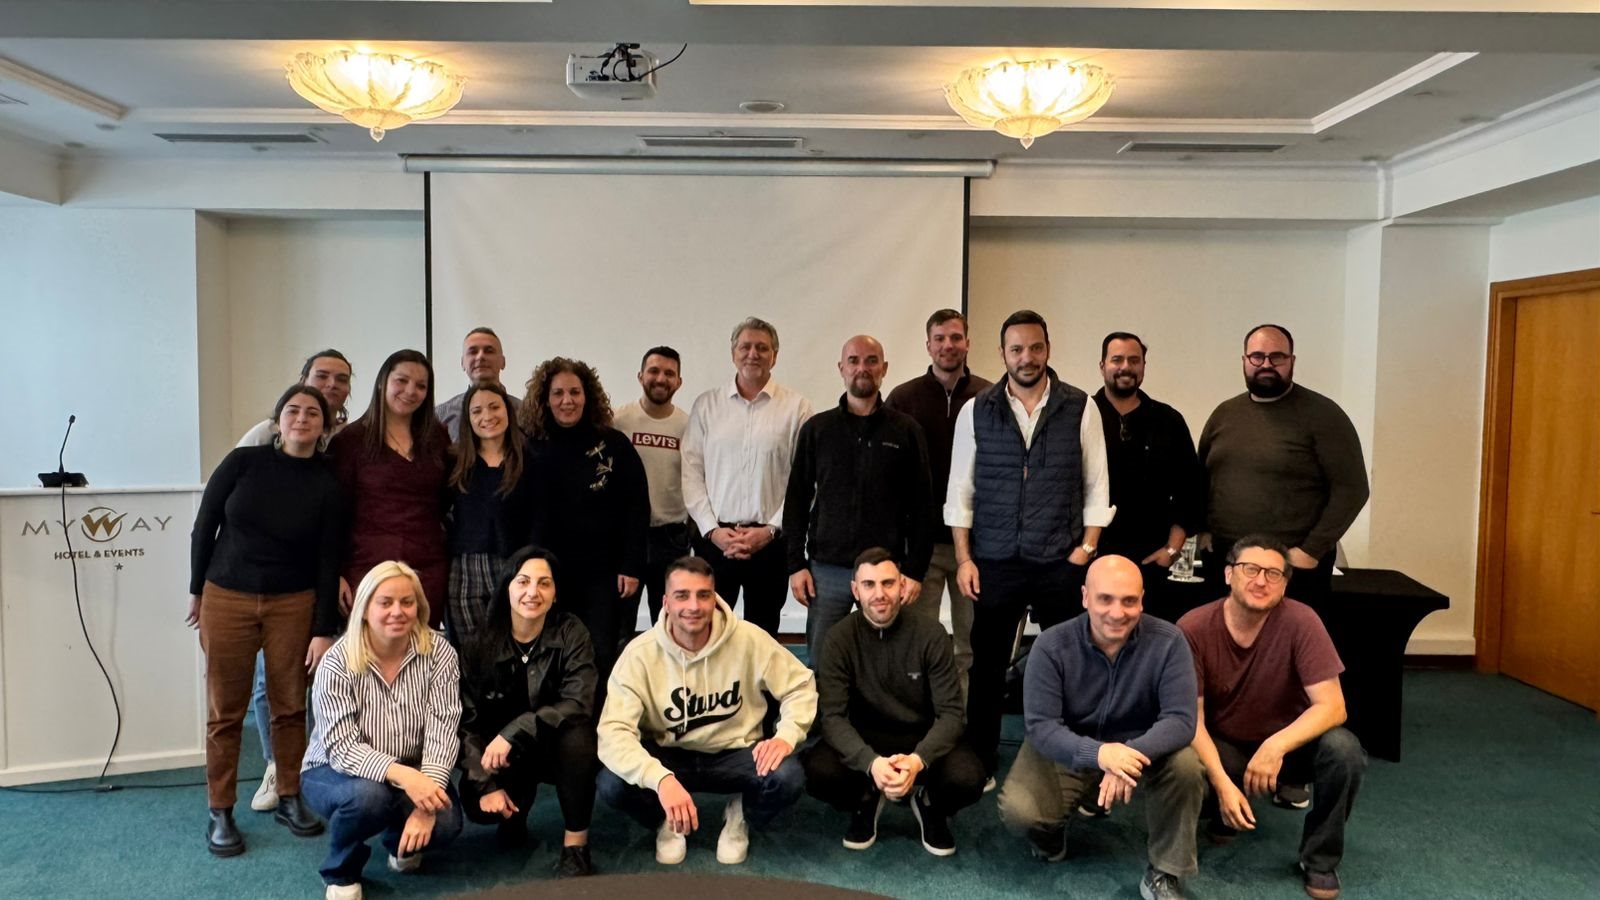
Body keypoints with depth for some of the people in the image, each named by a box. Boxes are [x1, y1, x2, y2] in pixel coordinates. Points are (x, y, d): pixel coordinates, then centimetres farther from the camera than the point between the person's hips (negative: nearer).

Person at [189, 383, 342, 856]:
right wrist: (197, 590, 7)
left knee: (290, 706, 7)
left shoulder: (327, 486, -2)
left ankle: (289, 798, 23)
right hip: (226, 600, -1)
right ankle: (220, 814, 16)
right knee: (225, 711, 5)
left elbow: (328, 563, -2)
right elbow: (204, 526, 3)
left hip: (293, 604, 1)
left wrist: (325, 631, -4)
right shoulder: (243, 462, -5)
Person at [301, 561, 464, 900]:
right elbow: (341, 747, -26)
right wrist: (402, 774, -44)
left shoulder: (439, 654, -14)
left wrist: (426, 803, -35)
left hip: (413, 773, 2)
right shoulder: (337, 663, -20)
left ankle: (400, 842, 13)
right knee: (369, 794, -36)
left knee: (444, 823, -26)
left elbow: (442, 731, -21)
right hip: (334, 771, -2)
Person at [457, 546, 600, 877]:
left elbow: (578, 704, -27)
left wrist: (513, 731, -35)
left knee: (576, 731, -35)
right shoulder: (482, 643, -10)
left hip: (560, 748, -1)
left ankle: (576, 848, -20)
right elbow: (466, 721, -11)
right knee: (477, 805, -26)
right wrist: (485, 783, -21)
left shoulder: (571, 633, -16)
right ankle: (517, 808, 12)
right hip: (505, 755, 2)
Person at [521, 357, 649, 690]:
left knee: (599, 657, 1)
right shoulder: (531, 447, 1)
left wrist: (631, 566, -7)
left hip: (603, 571, -1)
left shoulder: (613, 444, -1)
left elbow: (637, 507, -1)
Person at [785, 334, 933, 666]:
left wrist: (915, 571, -2)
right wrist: (796, 564, 1)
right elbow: (797, 501, 8)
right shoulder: (816, 428, 7)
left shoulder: (905, 430, 4)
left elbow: (920, 505, 3)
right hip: (826, 569, 1)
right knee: (820, 664, 5)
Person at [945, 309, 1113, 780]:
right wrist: (964, 558, -1)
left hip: (1062, 563, 0)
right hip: (994, 562, 1)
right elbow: (960, 490, 4)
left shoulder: (1081, 408, 1)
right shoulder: (976, 411, 3)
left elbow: (1097, 487, 3)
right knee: (987, 662, 6)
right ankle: (979, 761, 21)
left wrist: (1085, 550, -4)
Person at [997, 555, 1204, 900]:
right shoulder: (1052, 646, -20)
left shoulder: (1168, 641, -18)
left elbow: (1180, 719, -24)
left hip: (1141, 747, 1)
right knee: (1017, 810, -25)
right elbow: (1041, 726, -25)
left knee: (1186, 766, -30)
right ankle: (1052, 828, 15)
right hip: (1068, 751, -1)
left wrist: (1132, 754, -44)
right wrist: (1098, 754, -45)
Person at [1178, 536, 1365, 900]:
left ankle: (1319, 860, -3)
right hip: (1222, 747, 0)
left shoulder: (1299, 621, -21)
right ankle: (1225, 816, 8)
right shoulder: (1194, 628, -20)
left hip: (1288, 742, 0)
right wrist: (1222, 783, -31)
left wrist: (1276, 746, -39)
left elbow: (1332, 706, -23)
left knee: (1343, 750, -31)